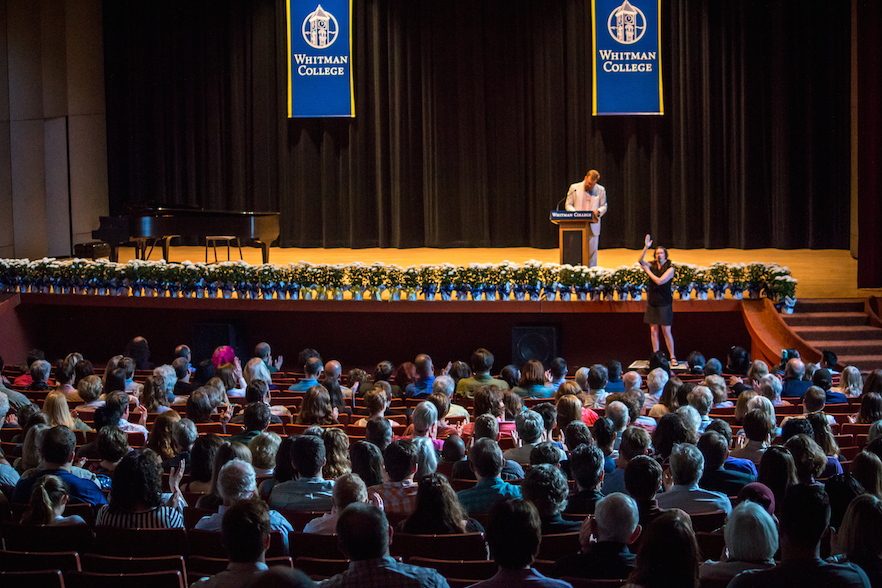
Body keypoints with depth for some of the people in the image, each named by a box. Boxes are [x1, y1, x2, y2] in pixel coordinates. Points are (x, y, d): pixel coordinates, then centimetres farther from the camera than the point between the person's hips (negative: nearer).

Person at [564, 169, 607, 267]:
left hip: (593, 225, 1)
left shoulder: (601, 190, 6)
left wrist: (598, 211, -12)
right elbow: (568, 205, 7)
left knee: (592, 250, -1)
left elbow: (604, 206, 11)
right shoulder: (574, 188, 4)